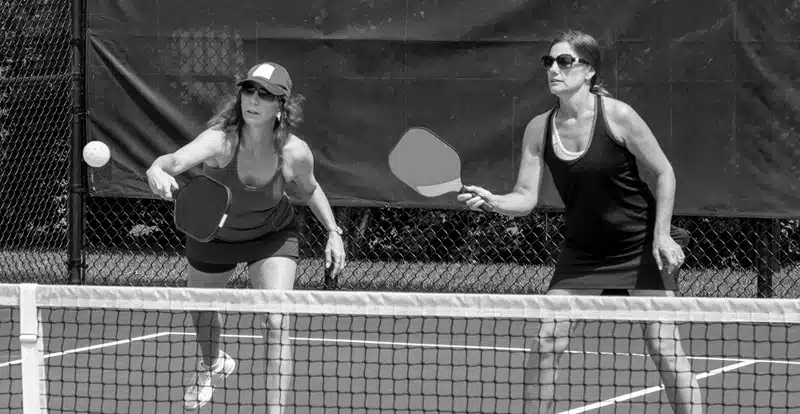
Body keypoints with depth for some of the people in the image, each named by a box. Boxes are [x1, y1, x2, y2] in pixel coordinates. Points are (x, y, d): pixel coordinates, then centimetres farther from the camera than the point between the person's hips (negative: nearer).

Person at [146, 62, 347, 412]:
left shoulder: (295, 153, -28)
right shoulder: (221, 140, -37)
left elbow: (307, 191, -3)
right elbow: (175, 160, -57)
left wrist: (333, 231, -10)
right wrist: (159, 173, -79)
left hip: (271, 236, -1)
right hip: (214, 234, 1)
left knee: (276, 324, -19)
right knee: (199, 310, 24)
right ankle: (214, 364, 59)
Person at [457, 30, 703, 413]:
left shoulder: (617, 116, -16)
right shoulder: (539, 129, -5)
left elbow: (663, 174, -8)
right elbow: (526, 197, -6)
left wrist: (662, 235, -13)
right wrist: (491, 200, -26)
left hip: (642, 248, -4)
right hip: (581, 252, 4)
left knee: (662, 347, -9)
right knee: (547, 341, -6)